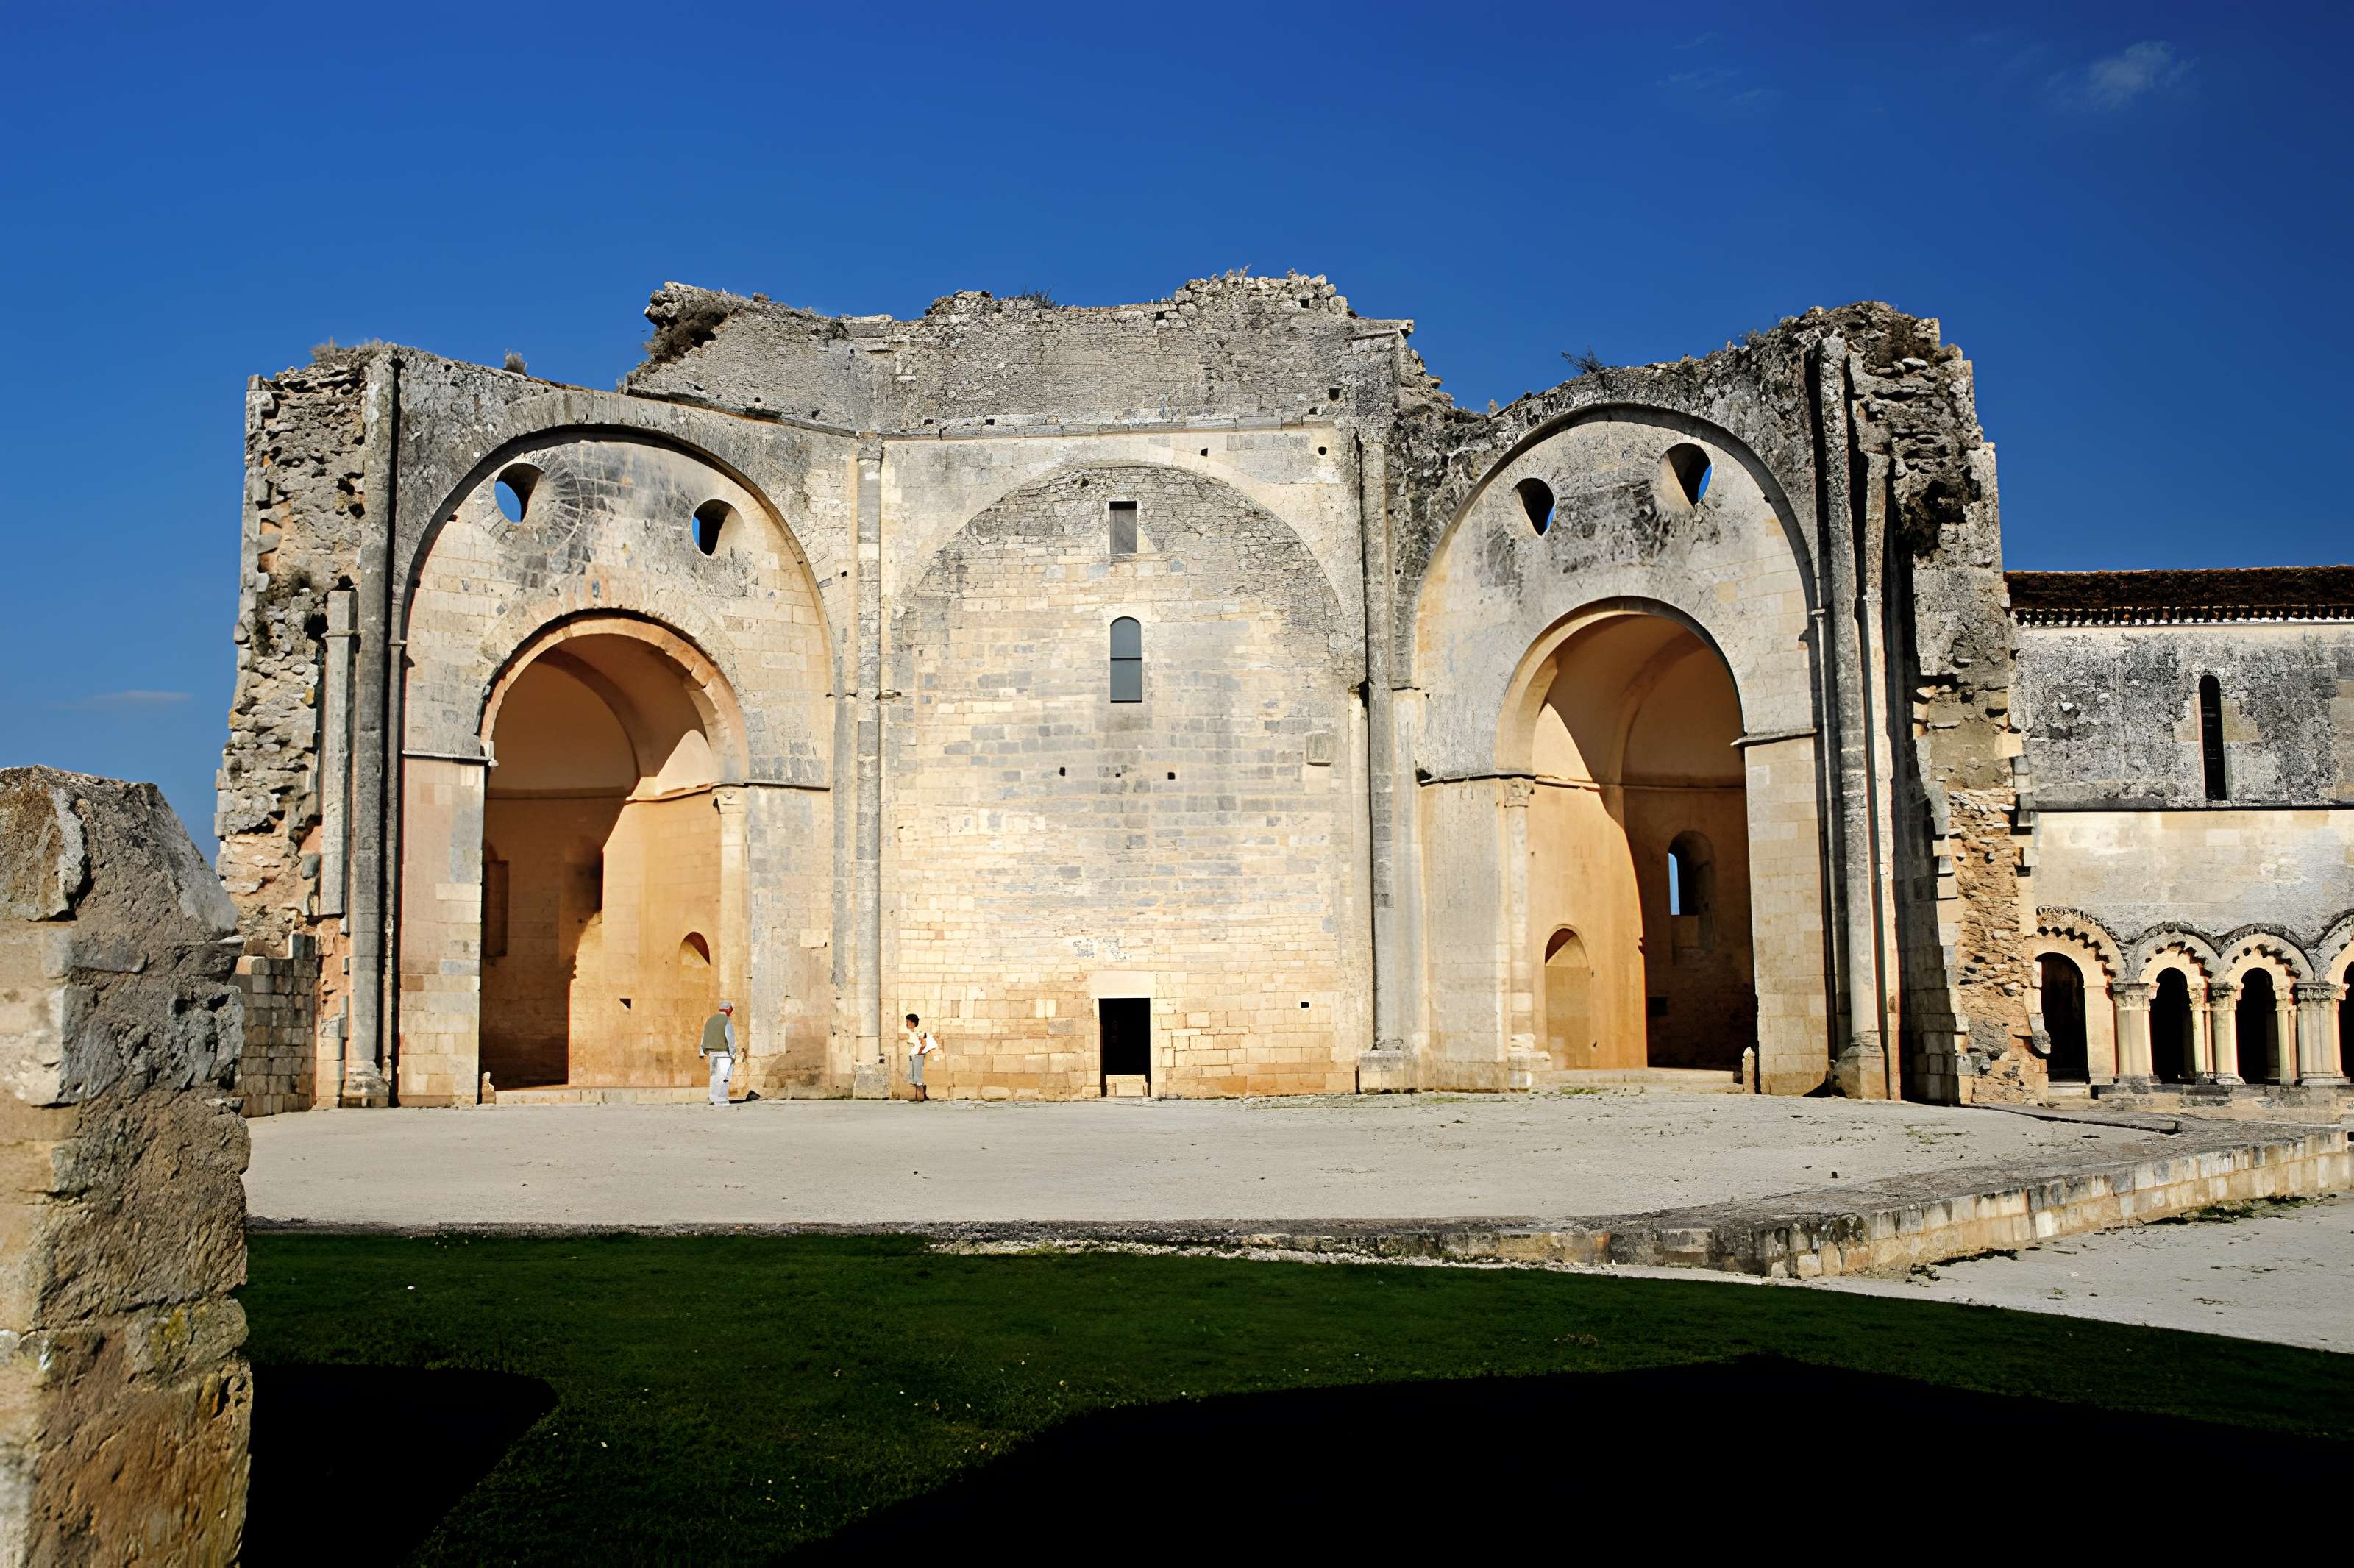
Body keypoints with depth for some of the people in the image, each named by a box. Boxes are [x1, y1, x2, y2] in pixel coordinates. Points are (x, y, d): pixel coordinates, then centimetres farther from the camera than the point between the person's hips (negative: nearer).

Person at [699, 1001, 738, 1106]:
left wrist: (704, 1053, 12)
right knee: (723, 1076, -5)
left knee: (714, 1076, 12)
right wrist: (733, 1054, -12)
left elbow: (705, 1037, 11)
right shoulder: (727, 1021, -10)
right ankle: (721, 1100, -8)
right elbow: (730, 1039, -15)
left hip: (712, 1052, 7)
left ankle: (713, 1099, 10)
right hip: (724, 1052, -7)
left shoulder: (710, 1020, 12)